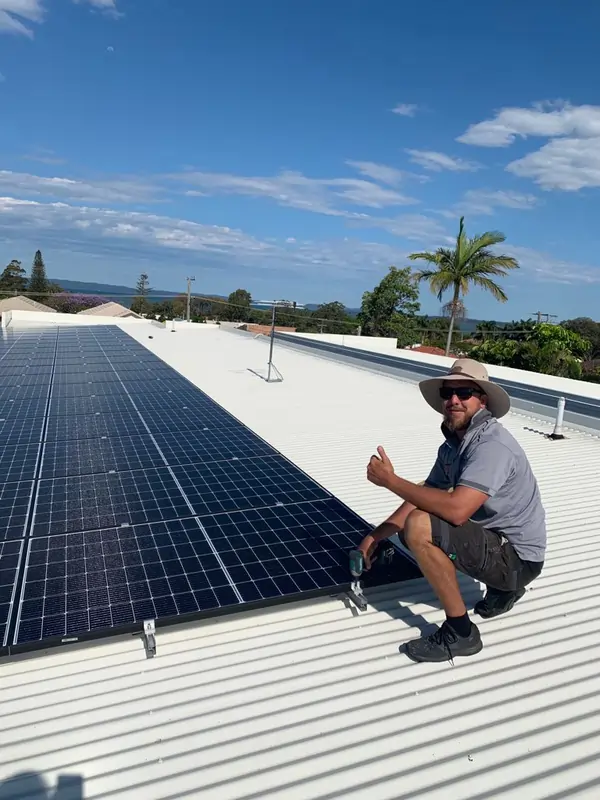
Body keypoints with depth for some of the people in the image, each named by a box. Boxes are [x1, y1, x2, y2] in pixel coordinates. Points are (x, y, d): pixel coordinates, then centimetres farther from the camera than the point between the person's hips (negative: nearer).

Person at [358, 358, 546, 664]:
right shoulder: (453, 443, 4)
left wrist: (390, 480, -27)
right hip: (494, 538, 9)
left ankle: (460, 632, -8)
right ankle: (501, 588, 18)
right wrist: (376, 535, 0)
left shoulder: (491, 444, -25)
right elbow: (424, 498, 7)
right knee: (409, 529, 17)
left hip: (516, 556, -9)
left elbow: (456, 509, -37)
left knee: (418, 527, -26)